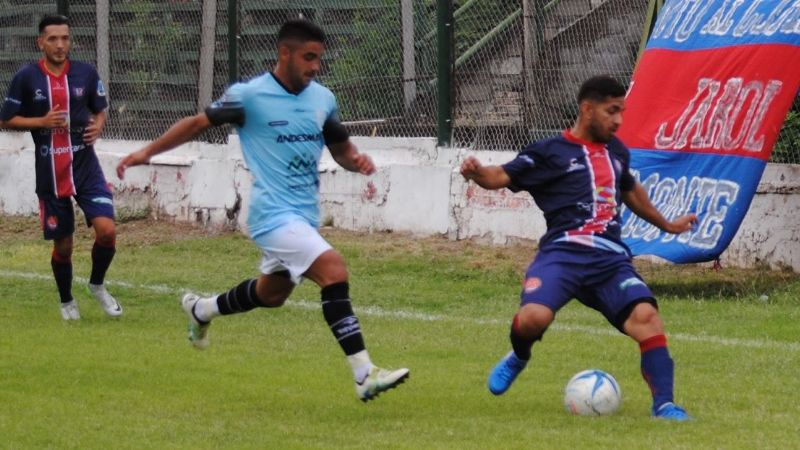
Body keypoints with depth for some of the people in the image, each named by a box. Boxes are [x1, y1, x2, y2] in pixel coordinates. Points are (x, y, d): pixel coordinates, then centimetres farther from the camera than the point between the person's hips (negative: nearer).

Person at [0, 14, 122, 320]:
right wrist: (42, 122, -15)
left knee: (106, 230, -15)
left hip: (86, 168, 1)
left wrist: (98, 126, -9)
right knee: (62, 244, 6)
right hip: (50, 176, -1)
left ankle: (97, 284, 13)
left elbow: (100, 110, 13)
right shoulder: (26, 78, -5)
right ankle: (66, 301, 32)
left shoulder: (85, 73, 0)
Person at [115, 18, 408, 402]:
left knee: (272, 293, 24)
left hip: (305, 217, 8)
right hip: (274, 212, -8)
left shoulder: (322, 98, 7)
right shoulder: (249, 96, -9)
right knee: (334, 270, -25)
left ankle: (201, 310, 53)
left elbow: (340, 148, 18)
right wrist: (148, 152, 2)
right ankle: (364, 376, -28)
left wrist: (356, 160, -5)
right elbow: (199, 123, 2)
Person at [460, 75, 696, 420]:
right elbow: (503, 176, -4)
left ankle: (664, 403, -15)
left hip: (611, 259, 4)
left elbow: (630, 190, 43)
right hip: (563, 252, -4)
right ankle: (518, 358, 10)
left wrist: (667, 225, 55)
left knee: (645, 314, -22)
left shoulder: (616, 151, 24)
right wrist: (477, 173, -27)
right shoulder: (551, 152, 6)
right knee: (534, 317, -28)